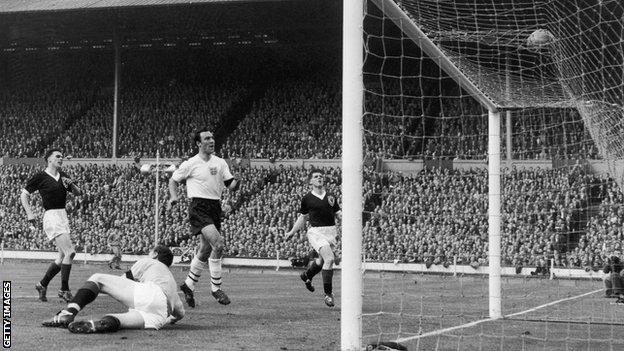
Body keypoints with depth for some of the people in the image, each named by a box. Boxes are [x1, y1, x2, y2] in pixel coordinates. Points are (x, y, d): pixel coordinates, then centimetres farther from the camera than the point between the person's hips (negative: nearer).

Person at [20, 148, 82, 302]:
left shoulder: (63, 176, 14)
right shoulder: (40, 176, -5)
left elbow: (79, 193, 16)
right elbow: (24, 195, -1)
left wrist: (71, 184, -5)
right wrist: (30, 215, -8)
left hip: (63, 217, 8)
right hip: (51, 216, -8)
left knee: (63, 257, 9)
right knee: (70, 252, -17)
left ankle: (42, 284, 24)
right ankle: (64, 290, -9)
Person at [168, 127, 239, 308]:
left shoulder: (220, 162, 11)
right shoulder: (191, 164, -3)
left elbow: (230, 185, 8)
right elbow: (173, 180, 9)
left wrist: (236, 181, -14)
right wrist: (174, 197, -5)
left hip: (215, 207, 6)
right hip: (199, 207, -6)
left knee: (206, 249, 9)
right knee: (218, 244, -20)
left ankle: (189, 285, 26)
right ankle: (216, 287, -10)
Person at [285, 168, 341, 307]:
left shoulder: (331, 197, 9)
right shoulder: (307, 198, 2)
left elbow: (338, 214, 13)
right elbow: (303, 217, 14)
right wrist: (292, 232, 14)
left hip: (331, 231, 4)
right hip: (316, 231, -4)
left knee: (321, 261, 14)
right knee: (329, 258, -22)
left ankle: (307, 275, 49)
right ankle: (328, 293, -14)